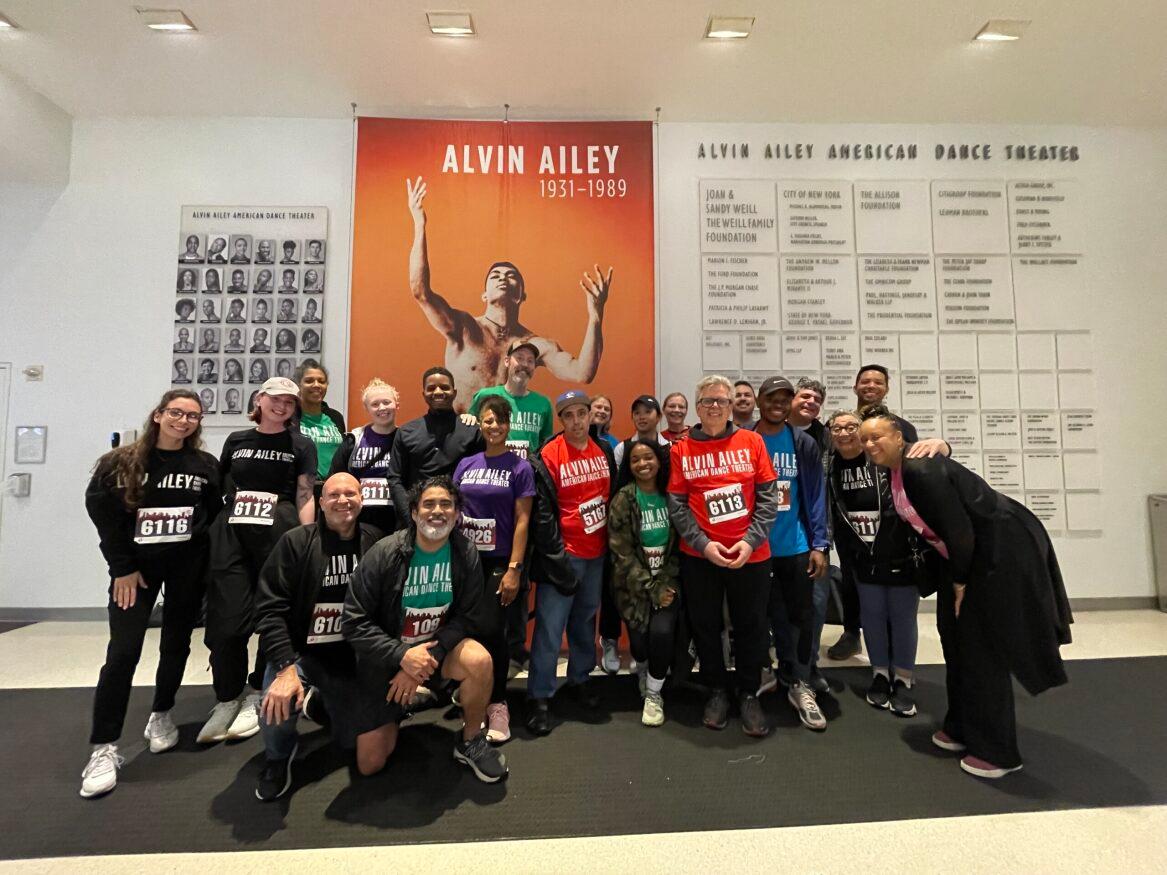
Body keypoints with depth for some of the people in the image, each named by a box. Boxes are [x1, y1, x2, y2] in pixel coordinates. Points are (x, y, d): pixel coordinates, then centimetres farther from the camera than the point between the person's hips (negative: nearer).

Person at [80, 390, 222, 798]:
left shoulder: (205, 466, 2)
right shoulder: (121, 463, -1)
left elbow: (215, 514, 5)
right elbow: (103, 514, -3)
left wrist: (199, 543, -7)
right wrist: (122, 567, -8)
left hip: (188, 566, 2)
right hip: (135, 565, -1)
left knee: (176, 643, 10)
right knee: (123, 652, -7)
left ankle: (161, 715, 31)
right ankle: (104, 748, 4)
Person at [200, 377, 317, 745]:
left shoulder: (301, 445, 8)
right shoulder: (236, 441, 15)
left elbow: (305, 498, 2)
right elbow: (216, 488, 19)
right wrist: (208, 532, 12)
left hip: (280, 538, -2)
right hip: (231, 536, 2)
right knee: (227, 622, -1)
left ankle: (256, 696, 21)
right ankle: (227, 700, 17)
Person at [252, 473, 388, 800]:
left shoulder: (376, 543, -3)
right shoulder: (295, 542, -7)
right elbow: (269, 608, -12)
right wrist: (286, 668, -23)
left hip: (355, 659, 2)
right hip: (300, 654, -1)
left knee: (373, 758, -4)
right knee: (276, 708, -33)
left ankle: (326, 706, 29)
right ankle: (278, 756, 8)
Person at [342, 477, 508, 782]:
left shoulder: (466, 555, -13)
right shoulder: (384, 553, -19)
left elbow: (467, 618, -10)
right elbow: (353, 623, -17)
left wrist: (428, 656, -22)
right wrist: (402, 656, -26)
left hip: (437, 647, 1)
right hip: (385, 657, -1)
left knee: (479, 659, -31)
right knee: (370, 765, -1)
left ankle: (471, 743, -4)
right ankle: (396, 710, 32)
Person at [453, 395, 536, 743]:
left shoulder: (520, 468, -4)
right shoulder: (466, 465, 7)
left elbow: (522, 520, -7)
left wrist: (514, 569, -13)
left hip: (501, 561, -3)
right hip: (467, 559, 4)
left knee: (492, 631, -3)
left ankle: (497, 704, 16)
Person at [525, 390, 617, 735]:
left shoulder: (605, 451, 6)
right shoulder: (547, 458, -11)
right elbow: (543, 513, -13)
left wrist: (612, 543, 10)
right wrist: (556, 558, -15)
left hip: (597, 553, 5)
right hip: (563, 554, -5)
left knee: (585, 619, 18)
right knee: (550, 626, -1)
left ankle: (579, 678, 36)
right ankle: (539, 698, 13)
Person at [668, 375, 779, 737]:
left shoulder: (751, 441, 1)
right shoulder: (681, 449, 1)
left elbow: (769, 496, -2)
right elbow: (677, 504, -2)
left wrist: (750, 540, -12)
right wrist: (703, 544, -13)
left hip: (750, 554, 0)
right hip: (698, 555, 0)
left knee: (750, 625, 10)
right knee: (705, 625, 12)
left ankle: (749, 694, 31)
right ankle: (717, 690, 33)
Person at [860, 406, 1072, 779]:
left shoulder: (921, 471, -27)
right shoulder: (898, 472, 2)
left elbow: (959, 530, -26)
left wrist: (959, 581, -14)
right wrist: (950, 578, 13)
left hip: (1001, 550, -10)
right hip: (970, 552, 10)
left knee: (983, 648, -2)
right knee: (957, 639, 17)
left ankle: (995, 751, 15)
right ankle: (962, 728, 34)